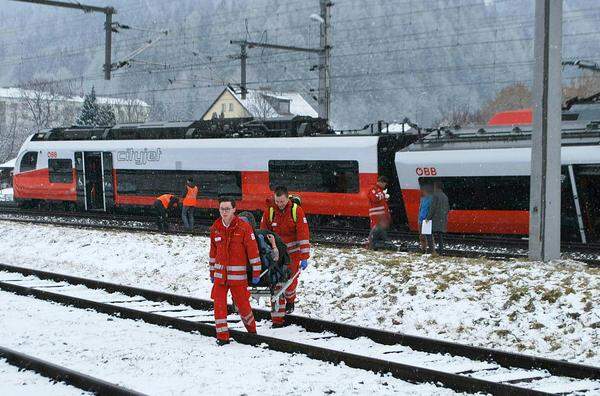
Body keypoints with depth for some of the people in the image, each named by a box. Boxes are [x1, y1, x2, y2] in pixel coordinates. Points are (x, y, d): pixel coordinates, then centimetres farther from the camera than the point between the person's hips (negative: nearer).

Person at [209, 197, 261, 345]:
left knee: (242, 303, 6)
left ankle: (252, 331, 30)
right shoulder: (215, 228, 4)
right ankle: (222, 336, 2)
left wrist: (256, 273, -7)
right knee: (219, 304, -5)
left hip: (238, 274, -3)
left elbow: (253, 251, -7)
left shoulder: (244, 227, -9)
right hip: (220, 273, 3)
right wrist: (212, 272, 18)